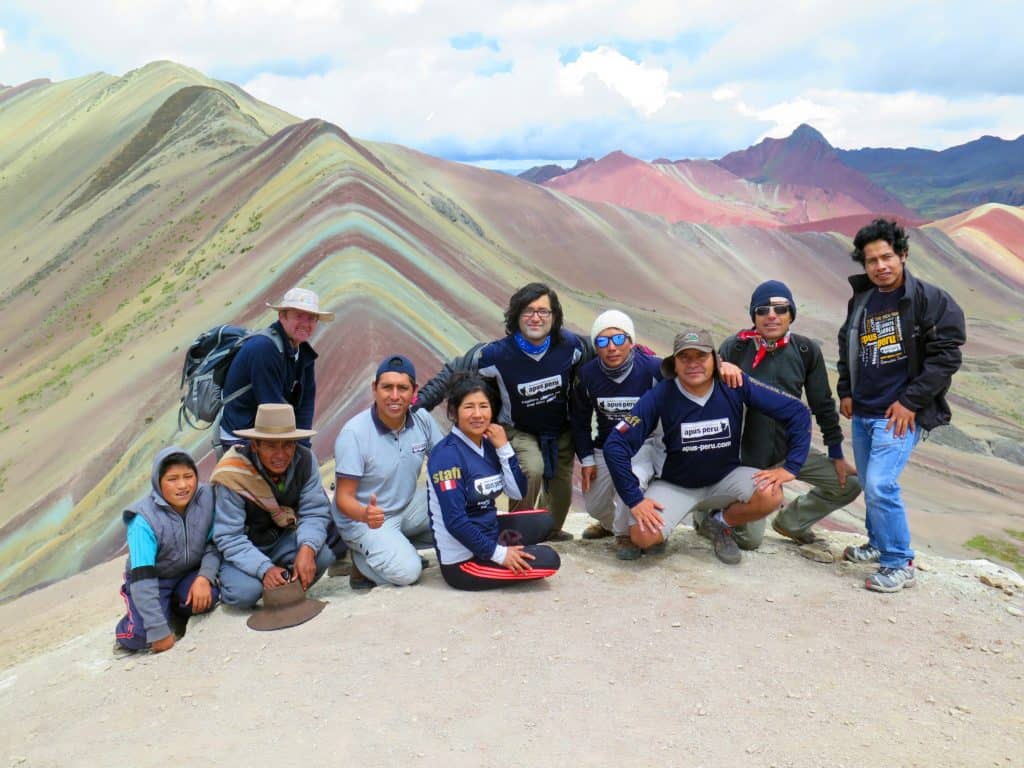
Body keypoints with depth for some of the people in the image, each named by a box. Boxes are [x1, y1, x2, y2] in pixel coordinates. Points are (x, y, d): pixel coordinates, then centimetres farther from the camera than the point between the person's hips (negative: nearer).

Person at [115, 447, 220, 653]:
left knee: (207, 598, -28)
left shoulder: (205, 498, -18)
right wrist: (159, 631, -30)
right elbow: (142, 578, -28)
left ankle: (176, 610, 7)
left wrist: (204, 577, -25)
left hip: (189, 574, 3)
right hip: (153, 580, -3)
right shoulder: (144, 520, -27)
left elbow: (214, 544, -7)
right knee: (139, 636, -24)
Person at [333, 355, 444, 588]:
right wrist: (365, 514, -43)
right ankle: (363, 561, 6)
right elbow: (344, 498, -20)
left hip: (408, 506, 6)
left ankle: (401, 545, 5)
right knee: (407, 571, -25)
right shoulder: (354, 433, -22)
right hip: (363, 519, -6)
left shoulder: (423, 420, -9)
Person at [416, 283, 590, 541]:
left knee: (561, 485, 12)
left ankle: (551, 530, 45)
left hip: (562, 430, 4)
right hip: (519, 430, -4)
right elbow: (453, 373, -16)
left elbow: (595, 357, 4)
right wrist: (419, 403, -18)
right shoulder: (497, 355, -28)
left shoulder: (569, 344, -21)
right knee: (532, 469, -29)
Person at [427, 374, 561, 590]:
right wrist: (498, 553, -20)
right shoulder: (447, 454, -22)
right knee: (548, 560, -9)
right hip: (461, 561, -8)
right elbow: (454, 520, -25)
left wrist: (504, 448, -9)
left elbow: (518, 492, 1)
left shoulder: (489, 445, 2)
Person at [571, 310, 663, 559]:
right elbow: (580, 420, 4)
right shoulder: (587, 374, -10)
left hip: (644, 442, -4)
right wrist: (586, 459, 2)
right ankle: (612, 522, 51)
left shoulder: (652, 368, -22)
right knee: (594, 506, 12)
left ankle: (626, 534, -8)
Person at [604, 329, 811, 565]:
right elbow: (615, 445, -20)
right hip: (676, 485, -2)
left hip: (726, 478, 2)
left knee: (771, 496, -27)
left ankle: (721, 523, 4)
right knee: (643, 536, -26)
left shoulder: (736, 386, -16)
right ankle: (661, 531, 12)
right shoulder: (660, 397, -20)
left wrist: (790, 466, -16)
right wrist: (634, 500, -21)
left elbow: (798, 412, -11)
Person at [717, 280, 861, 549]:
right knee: (749, 539, -1)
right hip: (745, 453, -3)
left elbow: (823, 404, 4)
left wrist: (837, 455, 7)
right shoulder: (734, 347, -13)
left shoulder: (806, 350, -5)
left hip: (791, 451, 4)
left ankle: (790, 521, 20)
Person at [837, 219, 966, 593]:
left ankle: (900, 565, 0)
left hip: (900, 413, -6)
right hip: (862, 413, 7)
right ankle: (879, 544, 37)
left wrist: (910, 401, -15)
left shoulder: (930, 300, -10)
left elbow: (946, 356, -13)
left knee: (880, 485, -15)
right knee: (870, 486, 17)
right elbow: (846, 347, 23)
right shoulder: (861, 301, 9)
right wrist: (846, 391, 14)